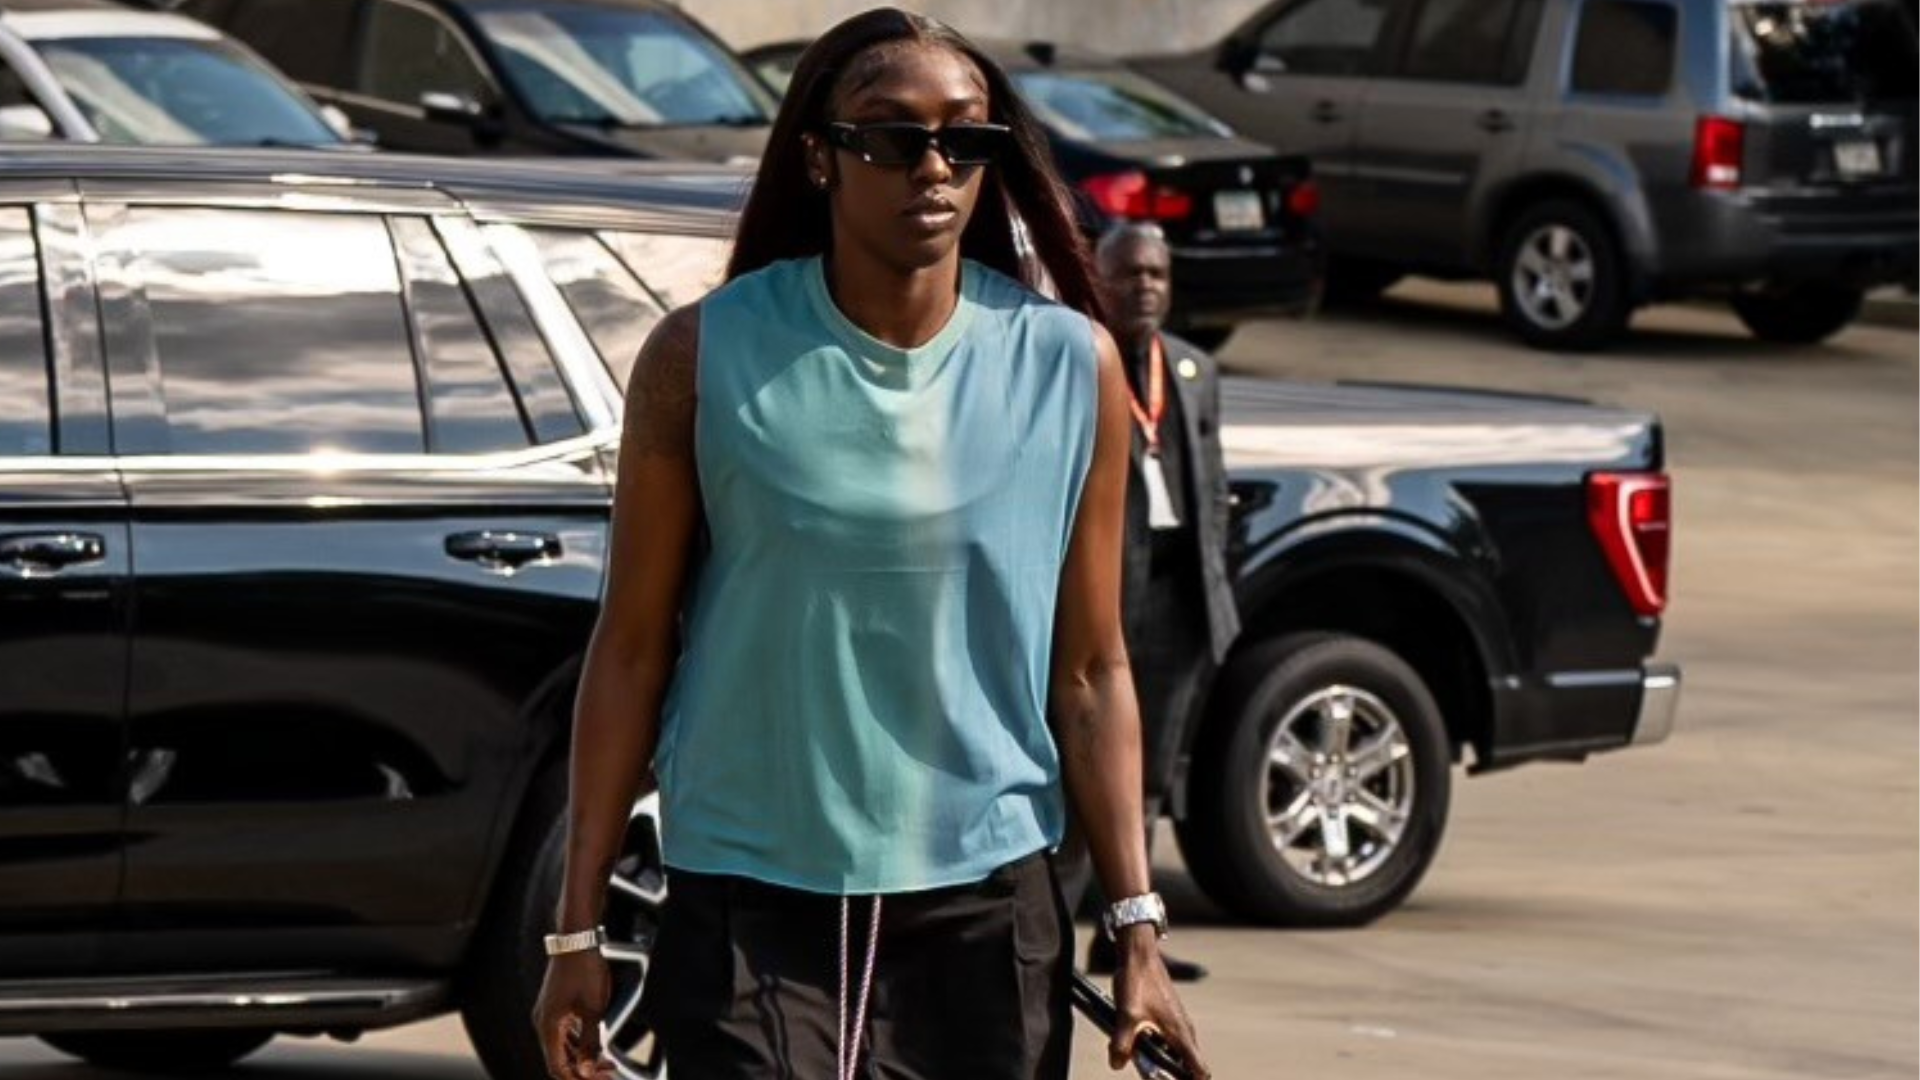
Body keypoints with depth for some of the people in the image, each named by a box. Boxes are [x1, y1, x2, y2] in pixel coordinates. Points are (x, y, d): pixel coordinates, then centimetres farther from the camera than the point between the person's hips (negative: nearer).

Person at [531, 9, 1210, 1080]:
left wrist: (1138, 925, -1)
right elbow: (632, 650, 1)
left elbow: (1091, 674, 5)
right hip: (746, 909, -2)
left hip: (986, 912, 2)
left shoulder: (1069, 367, 1)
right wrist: (578, 929, 0)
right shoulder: (707, 359, -3)